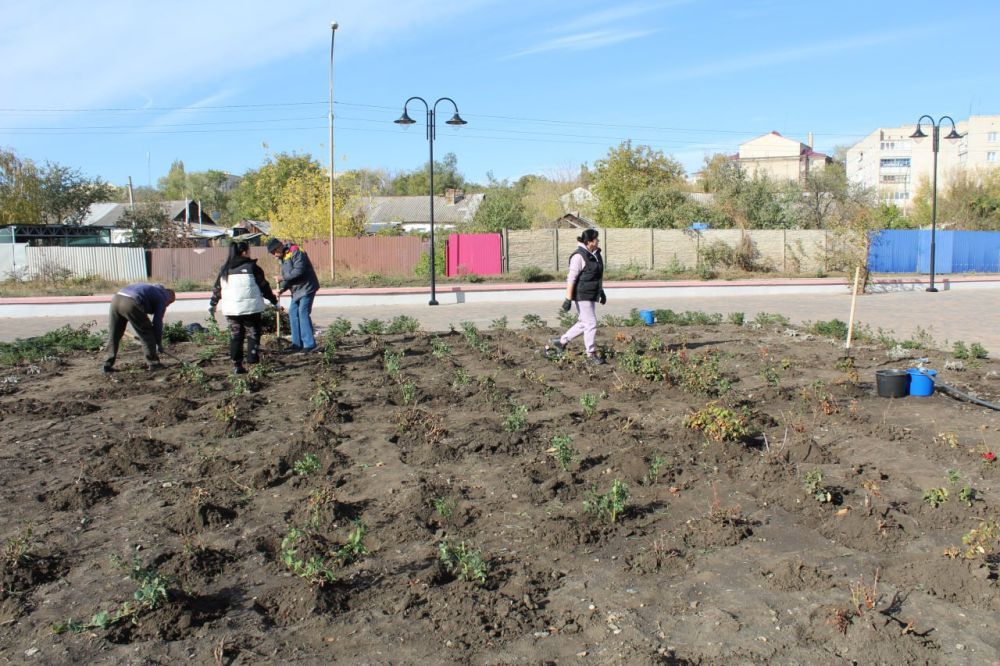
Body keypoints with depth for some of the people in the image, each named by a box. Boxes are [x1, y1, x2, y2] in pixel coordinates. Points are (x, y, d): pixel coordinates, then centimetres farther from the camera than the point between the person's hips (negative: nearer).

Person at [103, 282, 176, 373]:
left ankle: (108, 364, 20)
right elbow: (157, 322, 9)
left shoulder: (152, 288, 36)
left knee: (113, 335, 17)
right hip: (131, 304, -7)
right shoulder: (162, 298, 14)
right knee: (147, 333, 10)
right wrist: (159, 344, 18)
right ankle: (153, 363, 14)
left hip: (116, 298, 7)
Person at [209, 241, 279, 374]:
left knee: (235, 336, 10)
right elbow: (264, 287, -1)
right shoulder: (251, 267, -5)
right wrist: (274, 302, 9)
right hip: (251, 307, -4)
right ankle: (253, 362, 1)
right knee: (253, 335, 7)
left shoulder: (225, 269, 9)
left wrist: (212, 305, 28)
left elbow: (216, 288, 15)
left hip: (231, 309, 4)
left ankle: (237, 365, 10)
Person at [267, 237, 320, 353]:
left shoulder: (296, 253, -15)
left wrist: (282, 278, -20)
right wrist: (282, 288, 0)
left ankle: (310, 344, -11)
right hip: (297, 290, 10)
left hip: (306, 287, -10)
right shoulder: (283, 258, 15)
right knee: (293, 313, 8)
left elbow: (298, 271, -26)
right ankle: (297, 344, 14)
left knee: (303, 313, -13)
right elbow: (287, 276, 16)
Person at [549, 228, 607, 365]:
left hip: (592, 295, 9)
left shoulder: (595, 254, 9)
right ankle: (591, 355, 6)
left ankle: (561, 342, 27)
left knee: (584, 323, 15)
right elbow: (571, 278, -19)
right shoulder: (579, 256, -18)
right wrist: (568, 299, -20)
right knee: (591, 324, -5)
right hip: (582, 295, -9)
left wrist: (601, 292, 21)